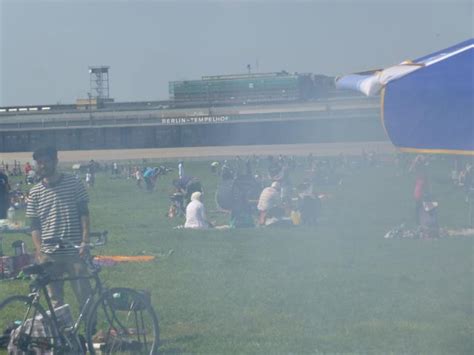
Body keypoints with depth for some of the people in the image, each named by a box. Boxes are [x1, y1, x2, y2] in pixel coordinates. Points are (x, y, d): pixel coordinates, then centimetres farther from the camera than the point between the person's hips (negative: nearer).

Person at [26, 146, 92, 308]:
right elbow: (34, 225, 6)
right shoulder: (35, 192, 5)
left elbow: (84, 214, 3)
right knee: (55, 300, 7)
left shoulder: (74, 184, 1)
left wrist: (85, 241, -7)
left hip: (74, 252, -2)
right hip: (49, 255, 2)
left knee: (85, 296, -1)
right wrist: (39, 252, -4)